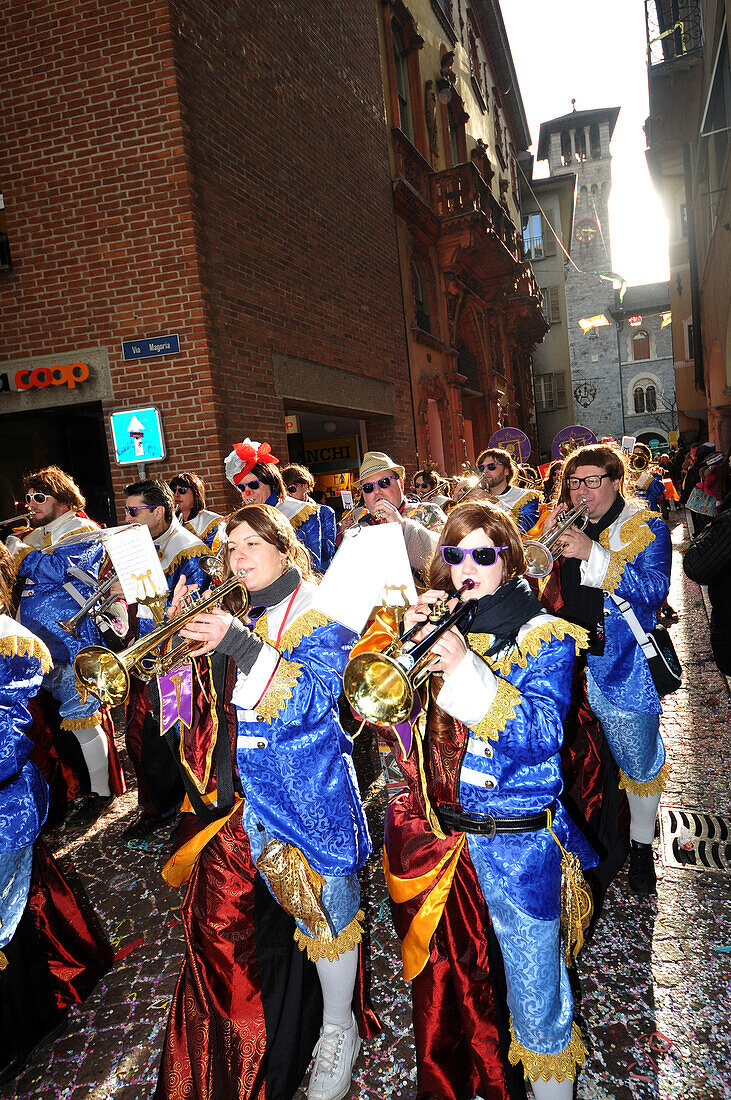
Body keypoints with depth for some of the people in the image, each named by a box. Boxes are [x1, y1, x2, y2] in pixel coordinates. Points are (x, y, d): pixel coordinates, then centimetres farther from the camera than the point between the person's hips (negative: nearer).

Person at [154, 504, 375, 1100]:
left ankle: (338, 1031, 31)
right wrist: (184, 638, -10)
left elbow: (310, 700, -22)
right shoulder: (233, 613, 8)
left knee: (325, 909, 6)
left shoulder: (320, 614, -8)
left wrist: (239, 643, -30)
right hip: (240, 786, 6)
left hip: (307, 787, -5)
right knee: (219, 909, 13)